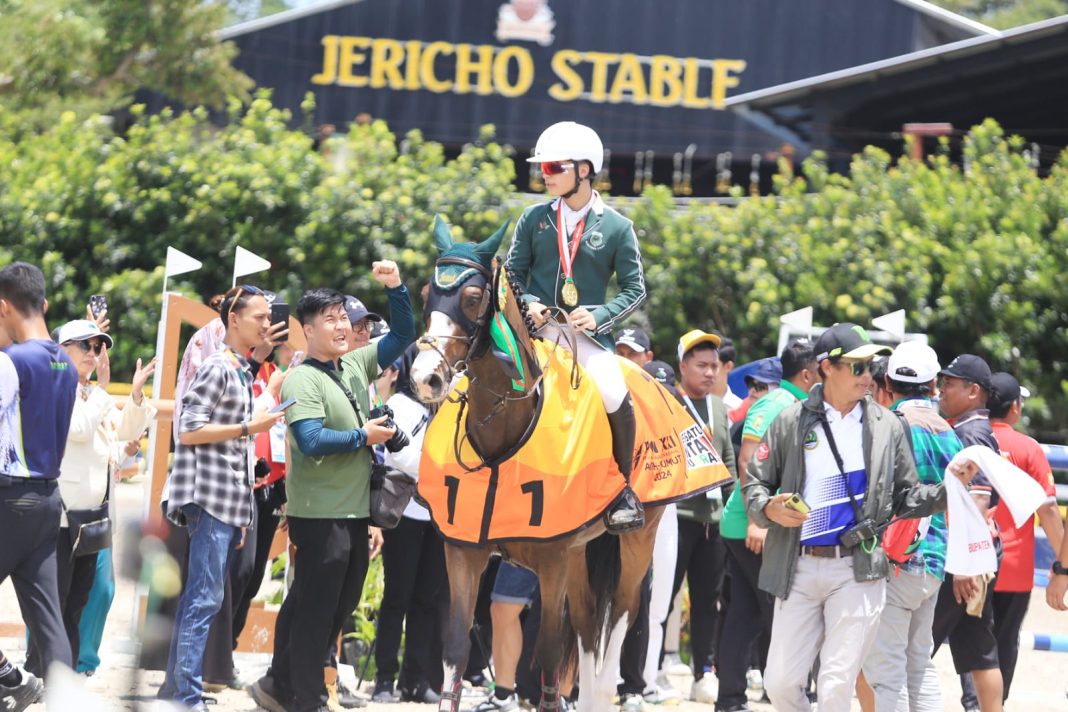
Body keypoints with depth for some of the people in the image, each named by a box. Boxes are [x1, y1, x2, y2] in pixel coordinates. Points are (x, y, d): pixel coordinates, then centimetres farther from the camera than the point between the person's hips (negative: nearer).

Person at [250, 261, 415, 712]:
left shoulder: (356, 366, 10)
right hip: (320, 513, -8)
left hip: (356, 512, 8)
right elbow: (311, 441, -25)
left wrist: (395, 287, 3)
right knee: (315, 610, -2)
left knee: (338, 608, 14)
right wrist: (364, 437, -14)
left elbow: (402, 336, 17)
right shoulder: (301, 380, -13)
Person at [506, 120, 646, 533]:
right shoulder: (534, 219, 8)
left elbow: (635, 290, 3)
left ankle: (622, 488, -6)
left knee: (615, 397, -25)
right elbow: (512, 273, 12)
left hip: (587, 333, -2)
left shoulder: (616, 228, 1)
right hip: (535, 328, 3)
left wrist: (598, 316, -14)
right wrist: (526, 304, -9)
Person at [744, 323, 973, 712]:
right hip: (799, 567, 1)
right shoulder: (791, 422, 4)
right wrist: (769, 509, -13)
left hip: (858, 568, -1)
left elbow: (906, 499, 11)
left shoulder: (886, 426, 6)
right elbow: (755, 482, 9)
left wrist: (949, 488, -7)